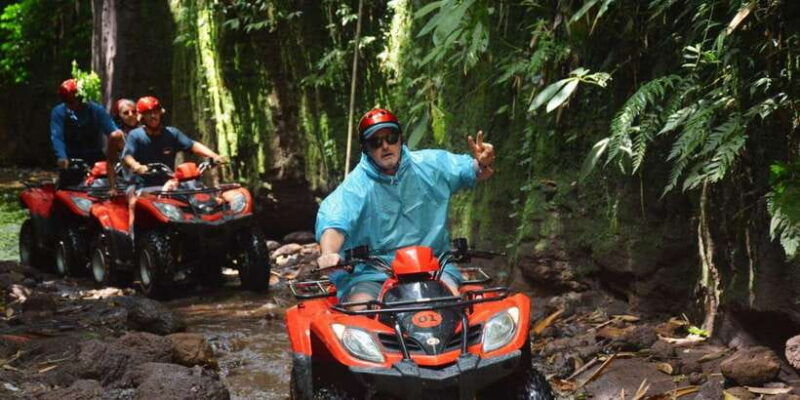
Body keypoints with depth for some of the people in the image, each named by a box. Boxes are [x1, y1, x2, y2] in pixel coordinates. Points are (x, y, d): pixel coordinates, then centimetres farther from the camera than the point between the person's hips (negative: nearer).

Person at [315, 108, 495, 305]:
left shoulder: (430, 165, 7)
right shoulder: (356, 185, -5)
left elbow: (472, 171, 14)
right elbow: (333, 220, -20)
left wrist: (483, 164, -11)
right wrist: (328, 254, -41)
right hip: (371, 275, -2)